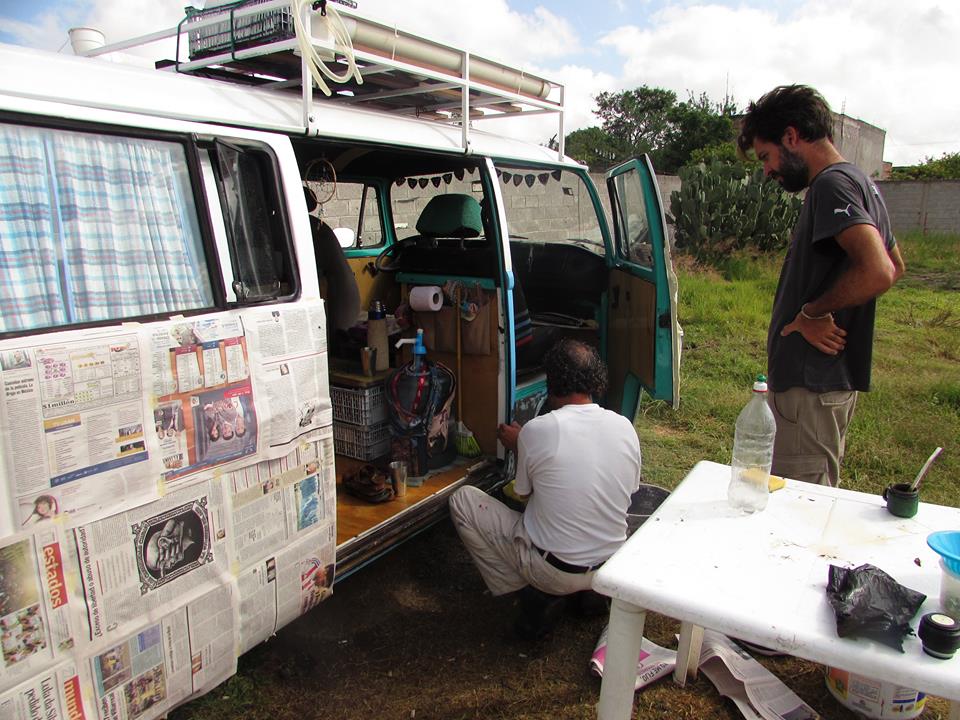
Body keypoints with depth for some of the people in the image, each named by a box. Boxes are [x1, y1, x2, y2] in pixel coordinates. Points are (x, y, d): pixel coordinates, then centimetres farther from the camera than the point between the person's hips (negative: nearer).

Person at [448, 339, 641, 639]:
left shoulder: (536, 430, -20)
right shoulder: (625, 427, -7)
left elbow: (525, 492, -3)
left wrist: (517, 446, 14)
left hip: (552, 569, -5)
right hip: (611, 566, 6)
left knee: (462, 500, 4)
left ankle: (539, 596, 3)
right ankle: (589, 590, 16)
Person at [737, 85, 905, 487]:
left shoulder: (832, 184, -16)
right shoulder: (860, 182, 16)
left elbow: (876, 272, -31)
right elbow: (895, 266, 27)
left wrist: (811, 313, -17)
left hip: (812, 383, -11)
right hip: (837, 375, 11)